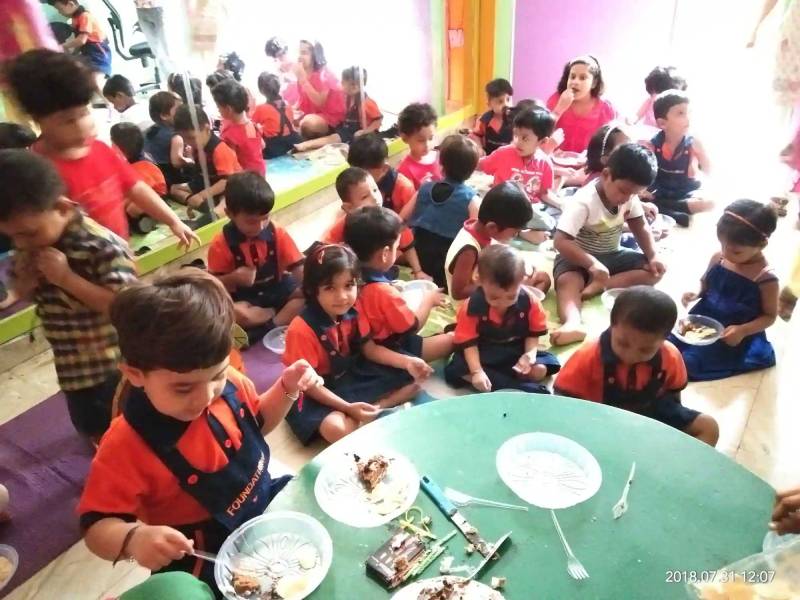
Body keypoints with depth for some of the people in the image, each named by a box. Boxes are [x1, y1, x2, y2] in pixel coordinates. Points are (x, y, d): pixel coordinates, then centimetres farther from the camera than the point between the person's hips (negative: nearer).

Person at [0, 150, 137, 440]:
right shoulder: (28, 247, -2)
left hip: (115, 368, -6)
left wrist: (66, 278, -33)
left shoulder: (103, 245, -26)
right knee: (94, 433, 25)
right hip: (72, 368, 7)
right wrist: (25, 280, -11)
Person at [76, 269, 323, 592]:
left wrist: (287, 389, -9)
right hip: (206, 560, -5)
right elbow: (97, 526, -20)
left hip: (269, 502, 6)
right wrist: (134, 539, -42)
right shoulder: (127, 447, -27)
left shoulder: (228, 383, -12)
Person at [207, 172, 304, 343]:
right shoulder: (221, 244, -13)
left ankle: (272, 327, -31)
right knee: (234, 313, -35)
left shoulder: (278, 234, -7)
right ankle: (287, 313, -17)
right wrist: (233, 278, -29)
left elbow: (298, 267, -10)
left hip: (277, 288, 2)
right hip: (243, 296, -2)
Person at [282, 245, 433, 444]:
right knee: (336, 428, -38)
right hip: (320, 392, -7)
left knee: (411, 381, 2)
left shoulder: (353, 311, -9)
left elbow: (370, 349, 3)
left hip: (354, 375, 7)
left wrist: (407, 362, -12)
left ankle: (369, 411, -11)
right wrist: (348, 408, -31)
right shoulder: (302, 329, -28)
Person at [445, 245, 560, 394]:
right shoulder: (472, 306, -21)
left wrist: (530, 353, -22)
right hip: (485, 354, 0)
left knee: (541, 369, -24)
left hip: (517, 352, 1)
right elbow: (468, 342, -17)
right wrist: (476, 372, -29)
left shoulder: (529, 302, -16)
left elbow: (534, 333, -2)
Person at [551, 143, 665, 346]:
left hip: (612, 255, 7)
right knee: (567, 282, -37)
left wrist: (653, 257, -10)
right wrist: (592, 264, -43)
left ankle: (597, 286, -26)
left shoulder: (630, 196, -5)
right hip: (579, 258, -7)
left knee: (654, 270, -10)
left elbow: (640, 228, 7)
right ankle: (573, 323, -64)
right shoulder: (583, 201, -25)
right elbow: (561, 241, -33)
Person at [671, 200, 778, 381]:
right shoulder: (718, 259, -4)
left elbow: (770, 316, -7)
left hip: (733, 336, -5)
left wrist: (743, 330, -23)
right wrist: (696, 293, -9)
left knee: (689, 362, -20)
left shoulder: (765, 278, -17)